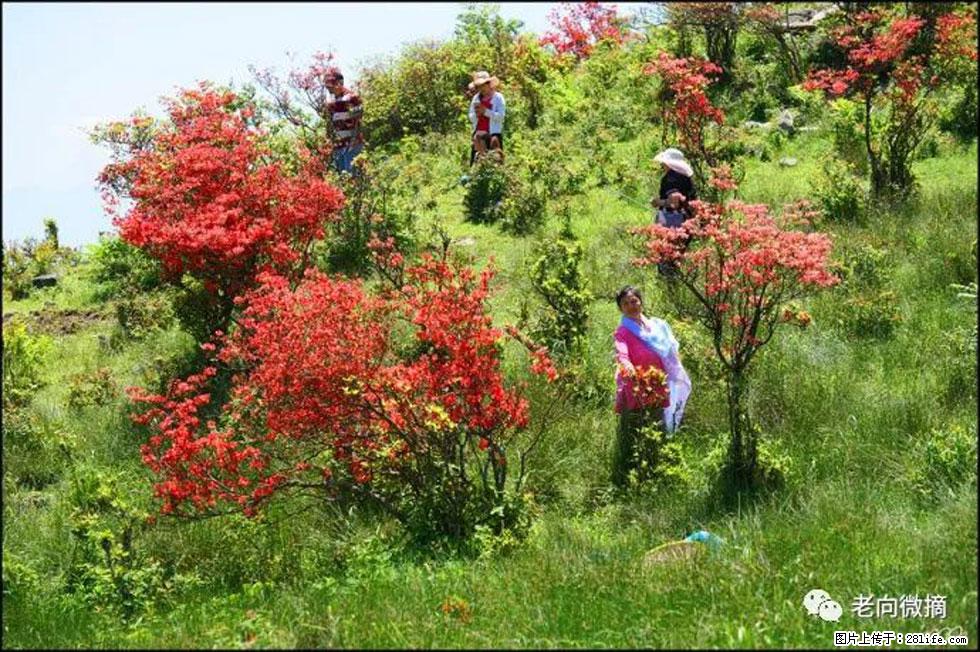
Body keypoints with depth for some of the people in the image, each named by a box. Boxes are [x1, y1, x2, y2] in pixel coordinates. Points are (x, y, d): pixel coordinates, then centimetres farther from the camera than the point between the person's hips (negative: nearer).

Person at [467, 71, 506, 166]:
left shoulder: (498, 97, 0)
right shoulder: (476, 98, 14)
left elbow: (500, 116, -11)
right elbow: (471, 118, 14)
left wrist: (485, 111, -19)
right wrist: (476, 114, -9)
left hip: (494, 133, -5)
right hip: (478, 132, 5)